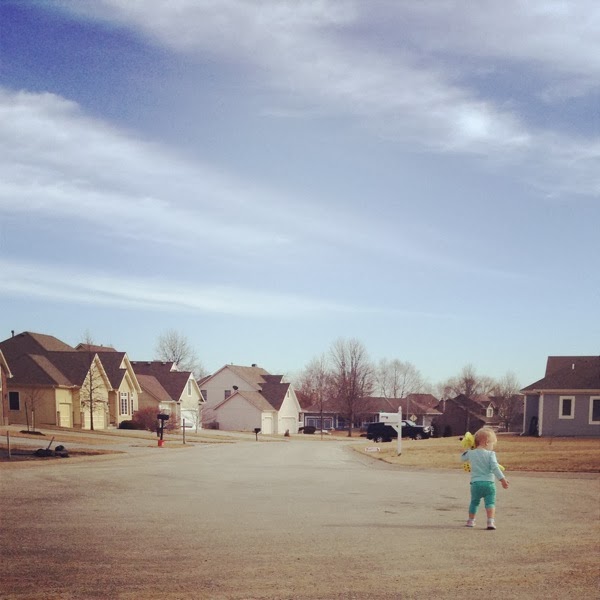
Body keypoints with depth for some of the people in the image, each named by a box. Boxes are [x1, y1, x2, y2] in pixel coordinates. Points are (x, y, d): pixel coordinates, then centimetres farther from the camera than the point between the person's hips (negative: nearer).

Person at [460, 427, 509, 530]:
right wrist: (502, 479, -13)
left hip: (475, 483, 3)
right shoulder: (490, 454, -6)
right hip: (489, 483, -3)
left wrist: (468, 450, 33)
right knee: (490, 502, -1)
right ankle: (491, 521, -15)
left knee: (474, 502, 19)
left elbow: (462, 458, 25)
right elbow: (495, 467, -15)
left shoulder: (471, 453, 6)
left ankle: (471, 520, 28)